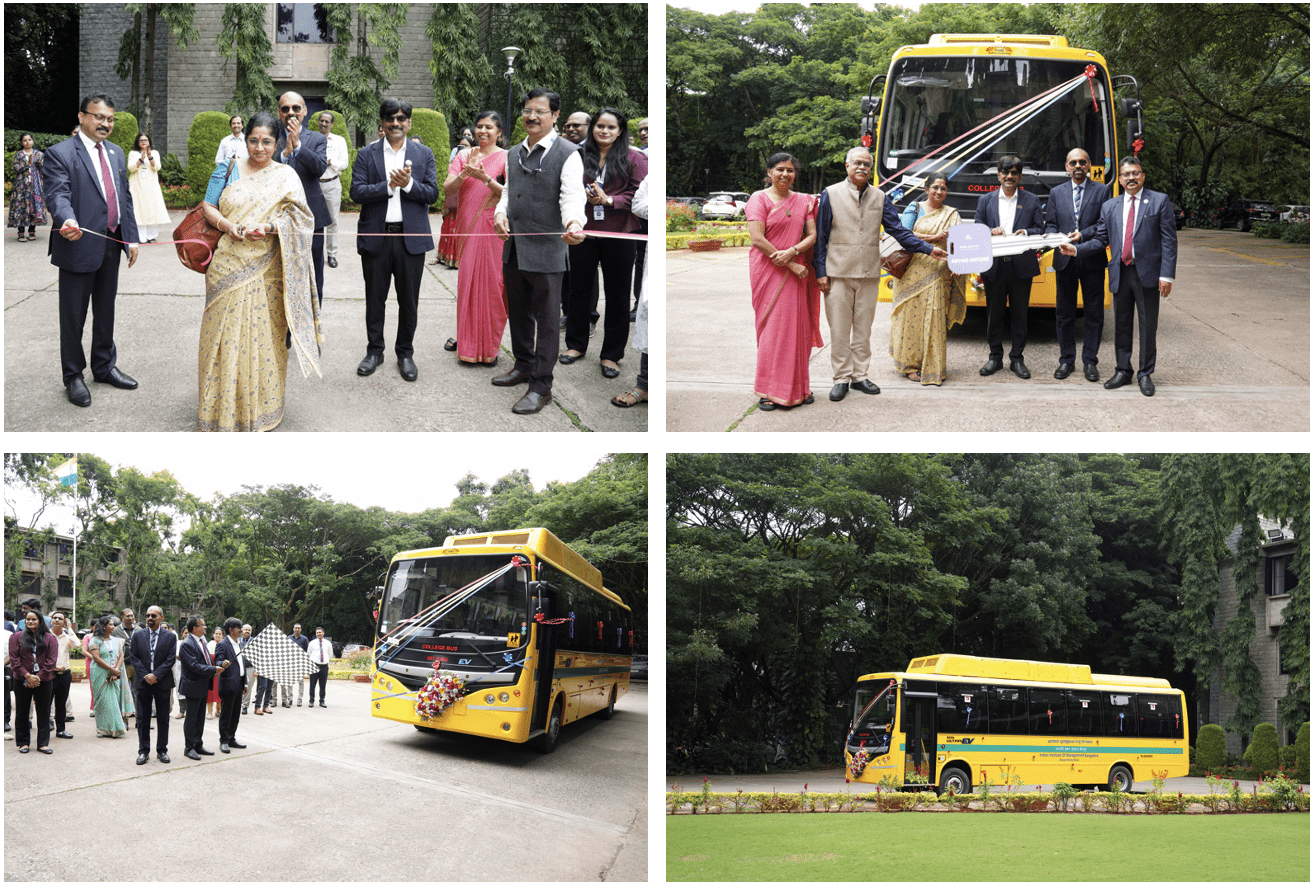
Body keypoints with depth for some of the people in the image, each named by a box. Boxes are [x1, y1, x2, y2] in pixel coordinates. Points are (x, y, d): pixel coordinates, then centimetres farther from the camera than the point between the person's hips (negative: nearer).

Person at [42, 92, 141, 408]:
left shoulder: (116, 153, 13)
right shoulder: (60, 154, -10)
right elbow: (57, 194, -22)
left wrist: (131, 237, 10)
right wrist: (67, 220, -42)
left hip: (111, 245, 7)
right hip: (80, 247, -7)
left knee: (105, 310, 18)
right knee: (73, 316, 3)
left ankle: (104, 366, 32)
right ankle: (73, 376, 14)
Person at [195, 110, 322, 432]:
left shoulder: (285, 176, 5)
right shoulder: (228, 170, 9)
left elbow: (298, 218, -2)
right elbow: (208, 206, 9)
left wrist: (270, 228, -20)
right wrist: (225, 224, -12)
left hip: (265, 270, -1)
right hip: (228, 268, 1)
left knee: (263, 335, 2)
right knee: (225, 332, 2)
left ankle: (260, 407, 15)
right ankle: (223, 408, 12)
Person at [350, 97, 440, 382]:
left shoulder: (424, 154, 6)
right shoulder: (366, 154, 4)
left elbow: (432, 193, -1)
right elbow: (356, 192, -6)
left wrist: (409, 184, -18)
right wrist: (389, 186, -17)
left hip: (411, 238, 0)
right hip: (375, 237, 0)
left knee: (409, 301, 6)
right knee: (375, 299, 9)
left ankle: (405, 353, 19)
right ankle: (374, 351, 22)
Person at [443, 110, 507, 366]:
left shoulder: (506, 158, -2)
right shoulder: (464, 156, 9)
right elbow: (447, 189, 1)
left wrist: (485, 178, -20)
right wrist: (464, 174, -17)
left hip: (492, 227, -4)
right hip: (467, 227, 4)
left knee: (490, 282, -1)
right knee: (466, 280, 9)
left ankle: (489, 345, 6)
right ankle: (465, 335, 22)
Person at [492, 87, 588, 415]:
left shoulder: (567, 154, -9)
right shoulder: (514, 154, 13)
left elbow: (572, 197, -20)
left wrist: (574, 223, -41)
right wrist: (500, 212, -2)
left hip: (546, 252, -7)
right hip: (513, 249, 7)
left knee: (547, 320, 0)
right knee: (517, 312, 20)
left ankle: (541, 386, 6)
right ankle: (524, 365, 38)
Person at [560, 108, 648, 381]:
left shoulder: (633, 159, -3)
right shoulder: (581, 156, 6)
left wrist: (610, 200, -18)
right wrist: (584, 195, -7)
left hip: (618, 235, -3)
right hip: (584, 230, 3)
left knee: (617, 295, 4)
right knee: (578, 289, 12)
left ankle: (611, 355, 13)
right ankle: (576, 345, 27)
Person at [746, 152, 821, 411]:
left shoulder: (803, 201, 12)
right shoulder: (760, 199, -3)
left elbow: (812, 235, 5)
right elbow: (757, 238, -12)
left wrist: (792, 252, -16)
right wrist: (791, 265, -14)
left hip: (796, 271, 4)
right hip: (768, 271, -4)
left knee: (796, 327, 5)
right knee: (772, 327, -3)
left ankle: (797, 387, 14)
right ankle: (768, 391, 4)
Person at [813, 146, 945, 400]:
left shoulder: (879, 197, 10)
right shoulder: (831, 194, 2)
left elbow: (898, 231, 10)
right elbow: (820, 236, 1)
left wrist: (929, 249, 2)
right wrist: (821, 271, -5)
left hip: (869, 274, 3)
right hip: (838, 273, -3)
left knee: (863, 328, 8)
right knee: (839, 329, -1)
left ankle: (859, 376, 17)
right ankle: (841, 378, 7)